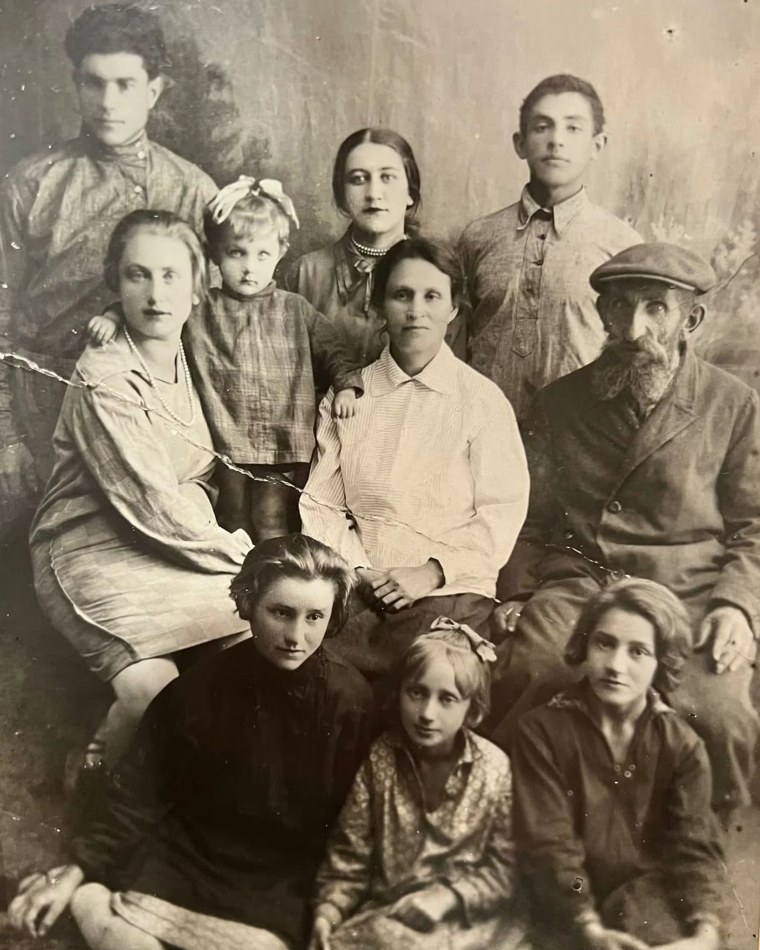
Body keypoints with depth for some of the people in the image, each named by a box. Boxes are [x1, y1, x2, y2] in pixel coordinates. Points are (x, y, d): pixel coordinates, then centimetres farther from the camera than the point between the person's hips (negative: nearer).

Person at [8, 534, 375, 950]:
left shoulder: (350, 701, -17)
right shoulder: (201, 687, -11)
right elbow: (140, 790, -6)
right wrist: (75, 870, -13)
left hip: (284, 877, -2)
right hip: (189, 848, 3)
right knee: (91, 902, -13)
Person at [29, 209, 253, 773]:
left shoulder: (192, 362, 6)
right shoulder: (103, 379, -16)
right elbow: (149, 504, -20)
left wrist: (225, 541, -2)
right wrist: (237, 552, -12)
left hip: (182, 549, 7)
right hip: (99, 557, -6)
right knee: (154, 691, -25)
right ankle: (100, 777, 8)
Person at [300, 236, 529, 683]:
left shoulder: (483, 400, 3)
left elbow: (503, 513, -2)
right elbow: (321, 504, 7)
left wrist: (433, 571, -12)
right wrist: (357, 570, -8)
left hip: (449, 588, -2)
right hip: (359, 584, 2)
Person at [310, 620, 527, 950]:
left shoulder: (495, 768, -8)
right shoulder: (380, 757, -4)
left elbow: (505, 865, -5)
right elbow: (350, 850, 0)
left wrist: (445, 899, -16)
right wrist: (328, 910, -13)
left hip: (467, 916, -2)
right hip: (384, 908, 3)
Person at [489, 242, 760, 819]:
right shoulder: (560, 403, 14)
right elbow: (532, 518, 20)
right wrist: (521, 593, 7)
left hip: (689, 597, -1)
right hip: (577, 587, 2)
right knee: (514, 683, -27)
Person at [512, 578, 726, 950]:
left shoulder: (682, 746, 1)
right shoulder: (542, 729, -7)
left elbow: (696, 847, -8)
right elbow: (547, 844, -12)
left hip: (654, 901, 2)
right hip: (571, 918, -1)